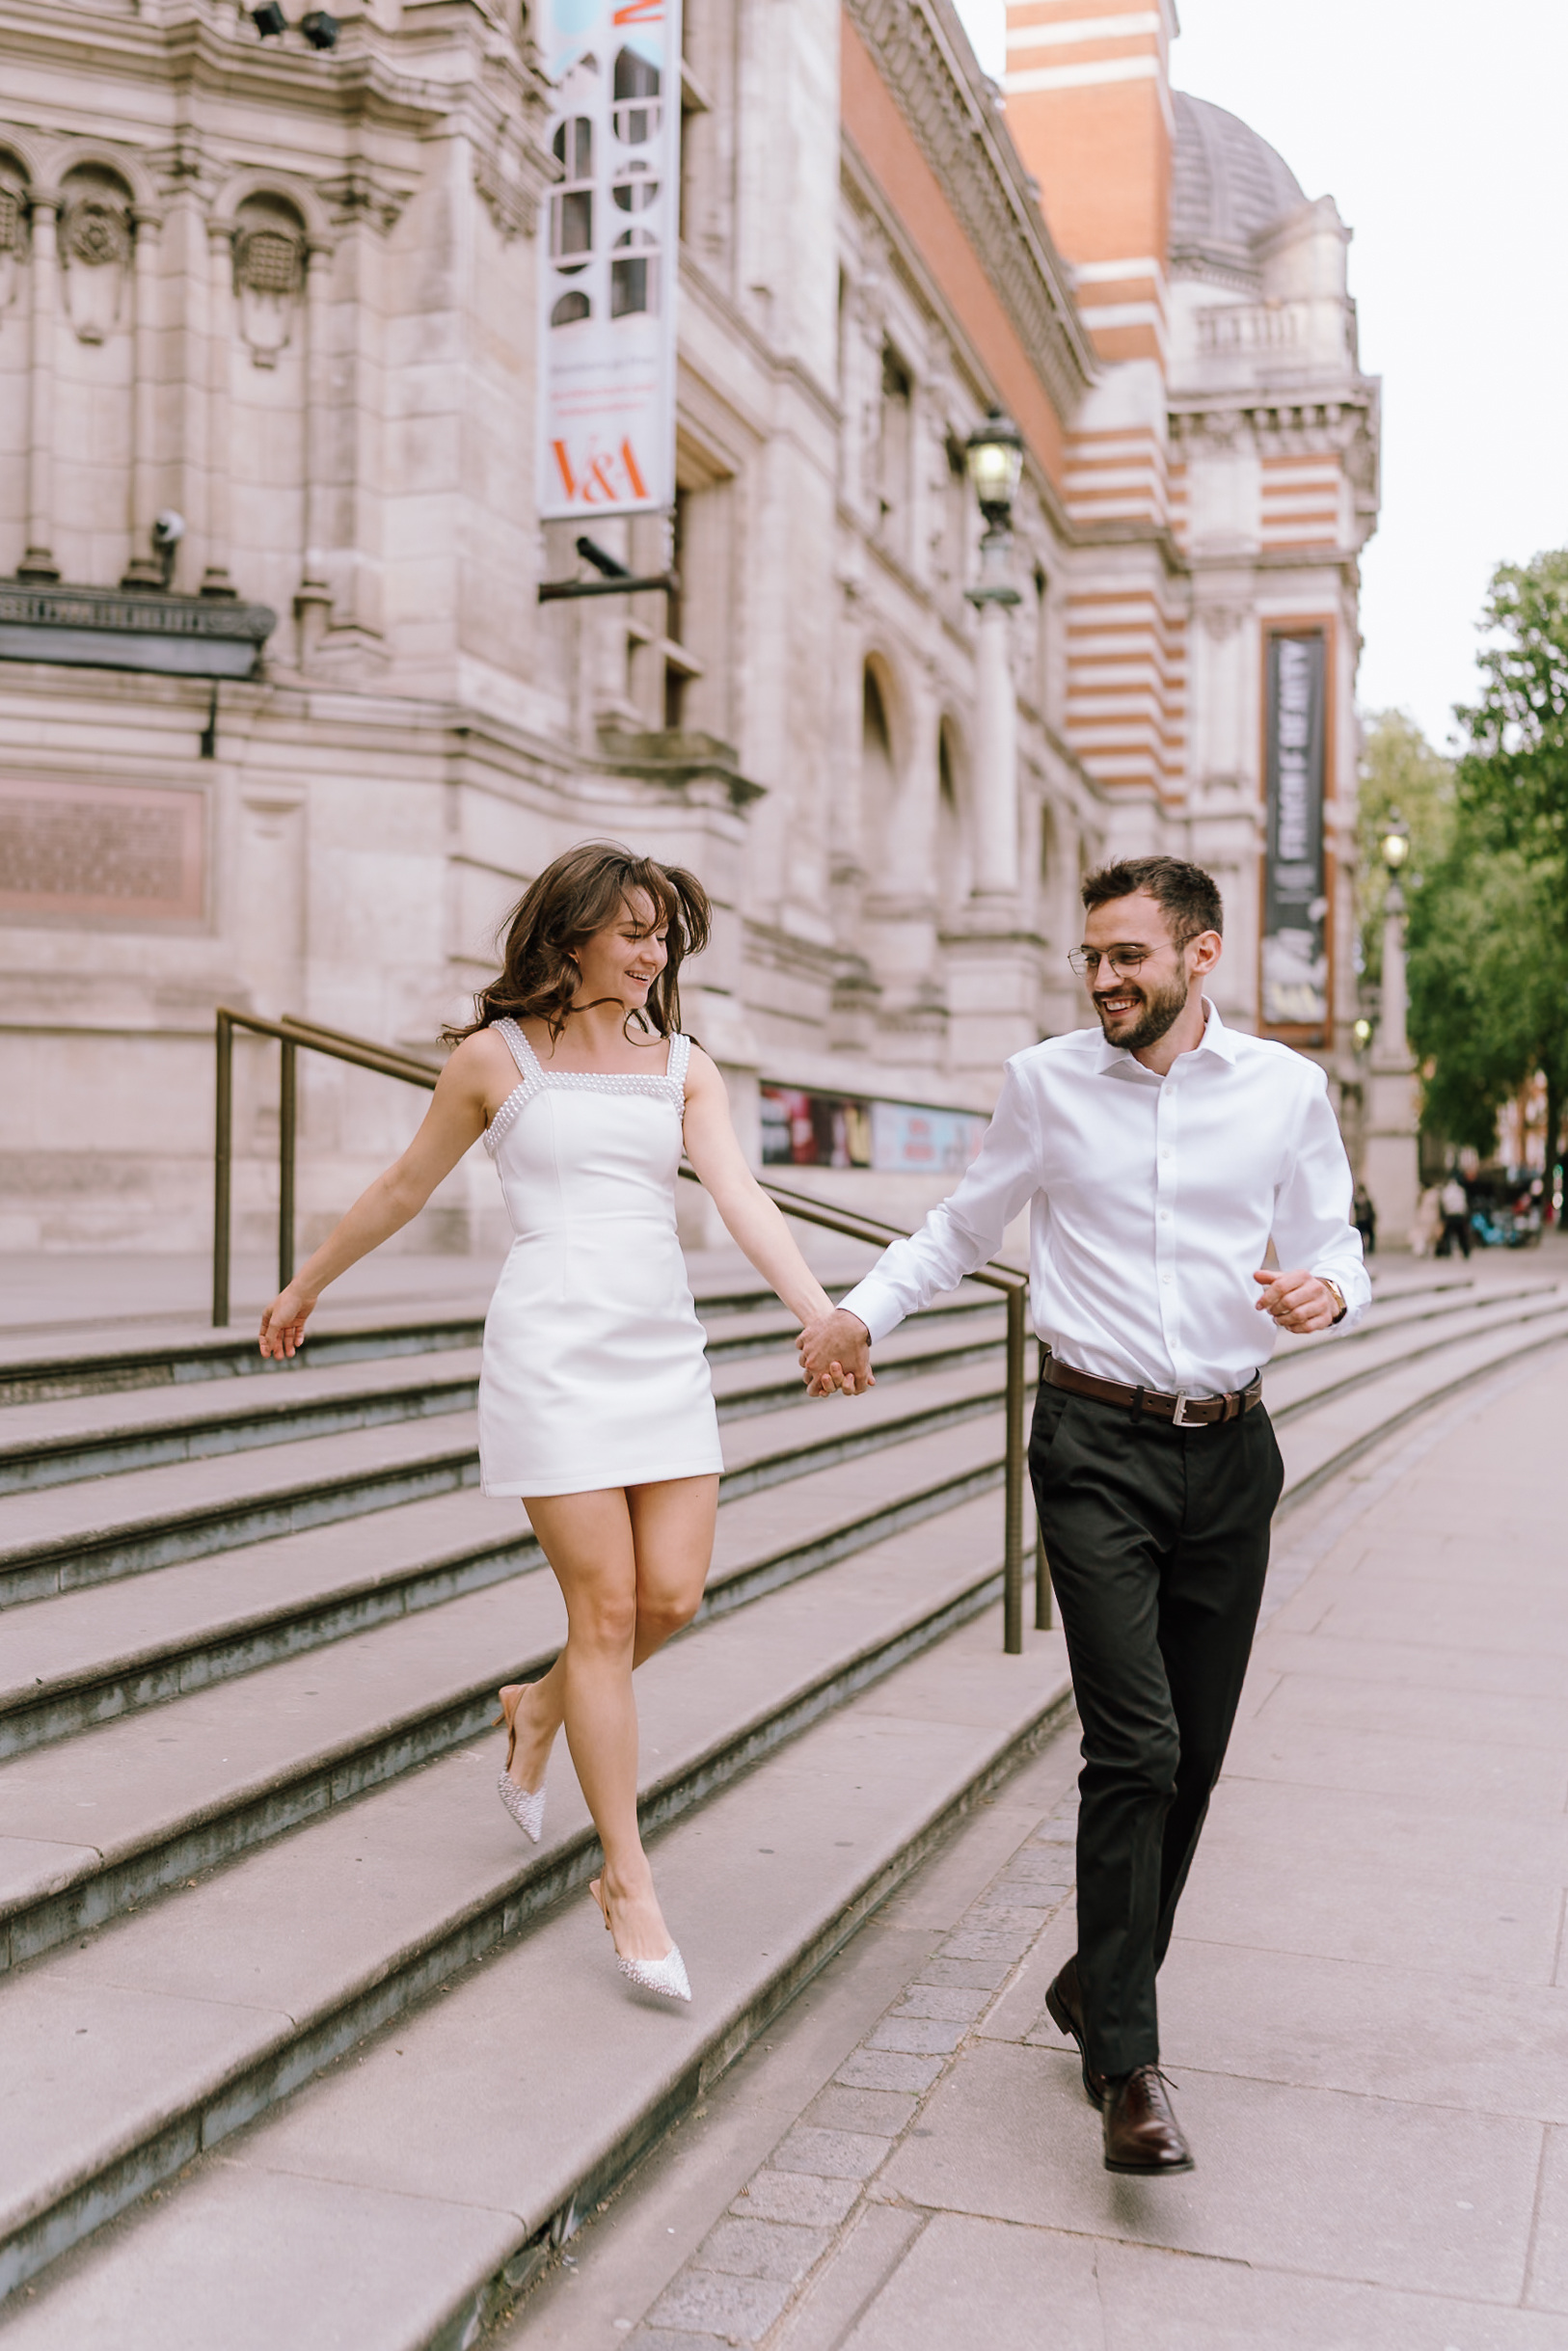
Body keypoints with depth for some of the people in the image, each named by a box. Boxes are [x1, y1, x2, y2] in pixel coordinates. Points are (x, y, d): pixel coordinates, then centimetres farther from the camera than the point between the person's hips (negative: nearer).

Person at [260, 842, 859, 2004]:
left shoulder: (683, 1065, 9)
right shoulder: (494, 1057, 1)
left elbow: (743, 1199, -4)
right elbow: (404, 1187, 13)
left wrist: (823, 1314, -18)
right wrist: (305, 1286, 22)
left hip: (665, 1350, 4)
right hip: (552, 1349, -4)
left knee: (672, 1596, 2)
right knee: (606, 1609, -4)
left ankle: (540, 1710, 34)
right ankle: (628, 1882, 8)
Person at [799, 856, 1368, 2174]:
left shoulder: (1287, 1089, 3)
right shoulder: (1047, 1082, 2)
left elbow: (1330, 1247, 8)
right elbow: (962, 1231, 14)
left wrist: (1328, 1290, -14)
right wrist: (863, 1311, 3)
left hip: (1231, 1449, 2)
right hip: (1097, 1445, -2)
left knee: (1195, 1754, 8)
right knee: (1134, 1745, -11)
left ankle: (1102, 1984, 29)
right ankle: (1128, 2063, -3)